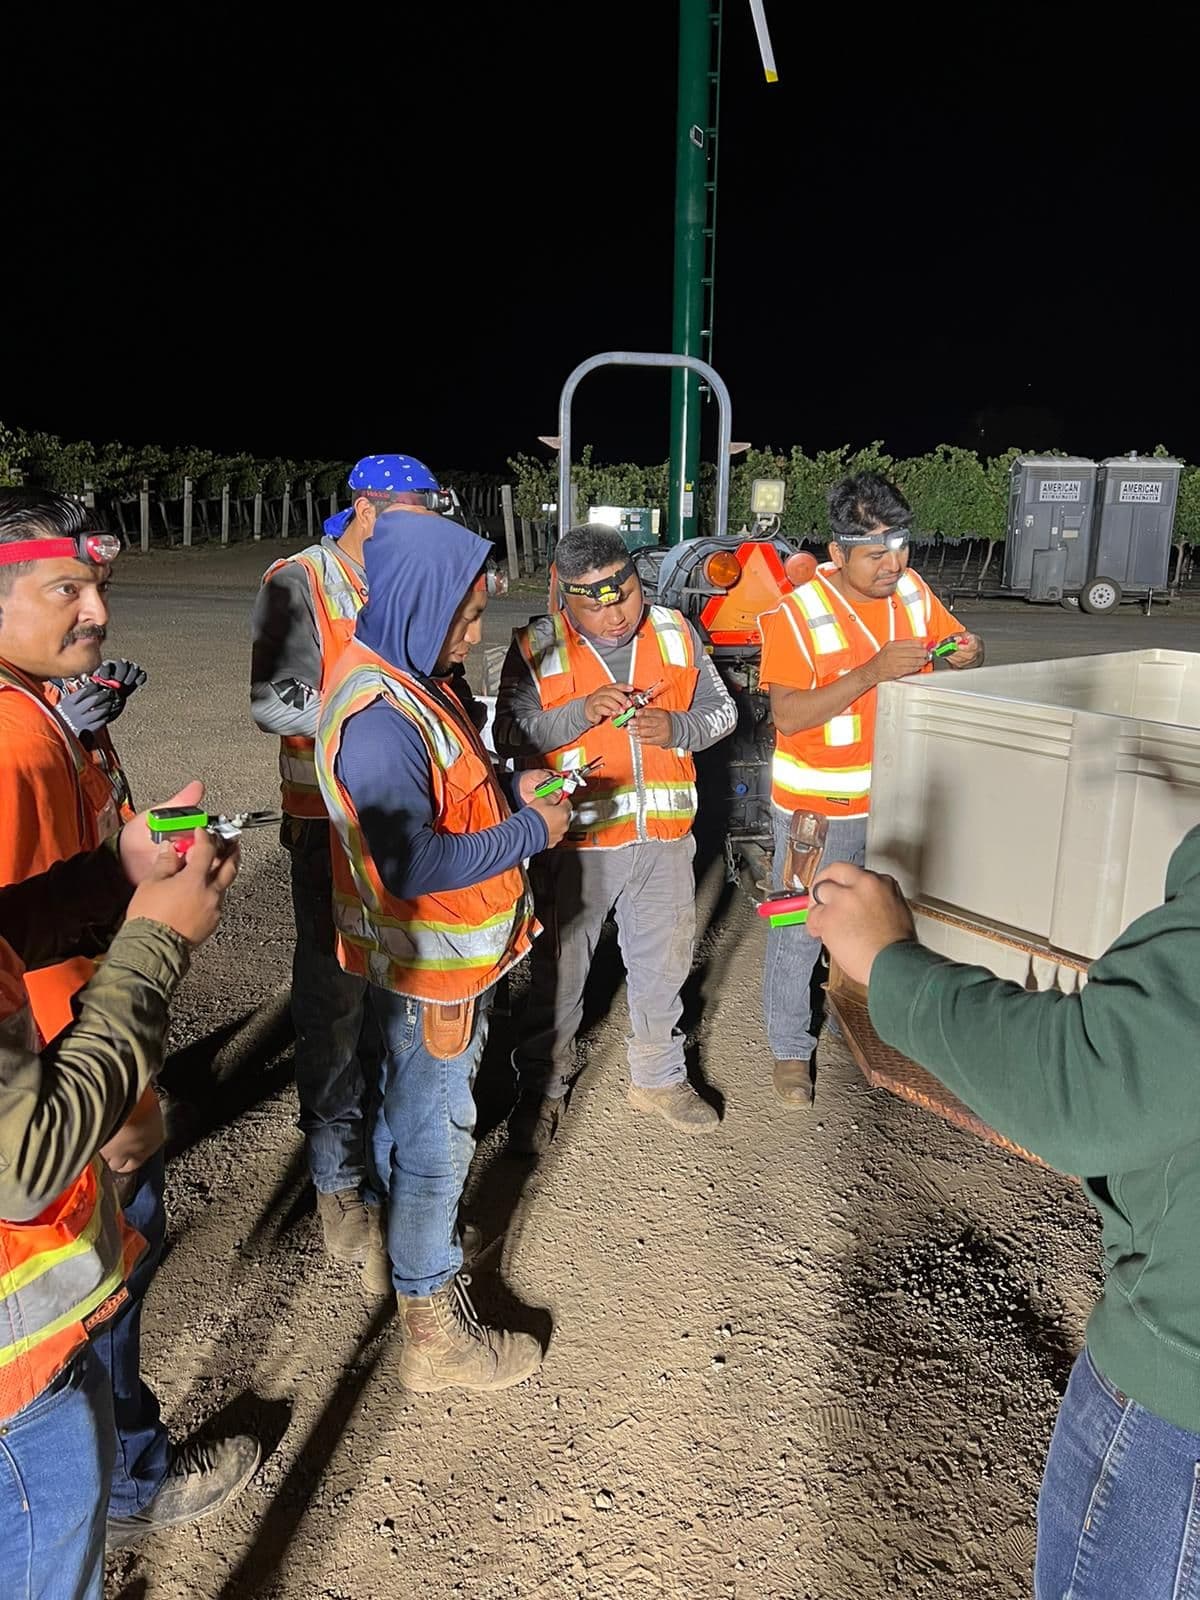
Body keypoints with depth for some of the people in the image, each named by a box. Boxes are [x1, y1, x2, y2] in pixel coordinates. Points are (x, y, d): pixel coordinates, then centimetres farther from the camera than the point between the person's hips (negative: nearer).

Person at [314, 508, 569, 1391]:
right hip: (427, 963, -10)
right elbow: (413, 865, -31)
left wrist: (510, 789, 1)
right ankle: (434, 1333, 21)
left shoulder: (409, 679, 4)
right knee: (436, 1134, 4)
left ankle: (408, 1234, 49)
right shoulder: (378, 716, -29)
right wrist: (530, 832, -22)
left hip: (453, 953, 10)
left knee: (412, 1110, 26)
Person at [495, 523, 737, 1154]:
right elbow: (508, 735, -14)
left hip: (664, 835, 4)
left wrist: (677, 729, -13)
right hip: (577, 840, -3)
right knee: (560, 969, 10)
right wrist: (581, 713, -26)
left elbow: (721, 709, 8)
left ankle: (657, 1077, 39)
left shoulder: (675, 632, 2)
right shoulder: (537, 647, -8)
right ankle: (541, 1090, 30)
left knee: (663, 962, 17)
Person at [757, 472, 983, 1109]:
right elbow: (787, 715, -23)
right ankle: (790, 1051, 26)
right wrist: (872, 673, -33)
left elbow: (953, 648, 11)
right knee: (800, 930, 8)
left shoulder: (913, 592, -2)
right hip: (818, 808, -4)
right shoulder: (798, 613, -18)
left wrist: (966, 655, -14)